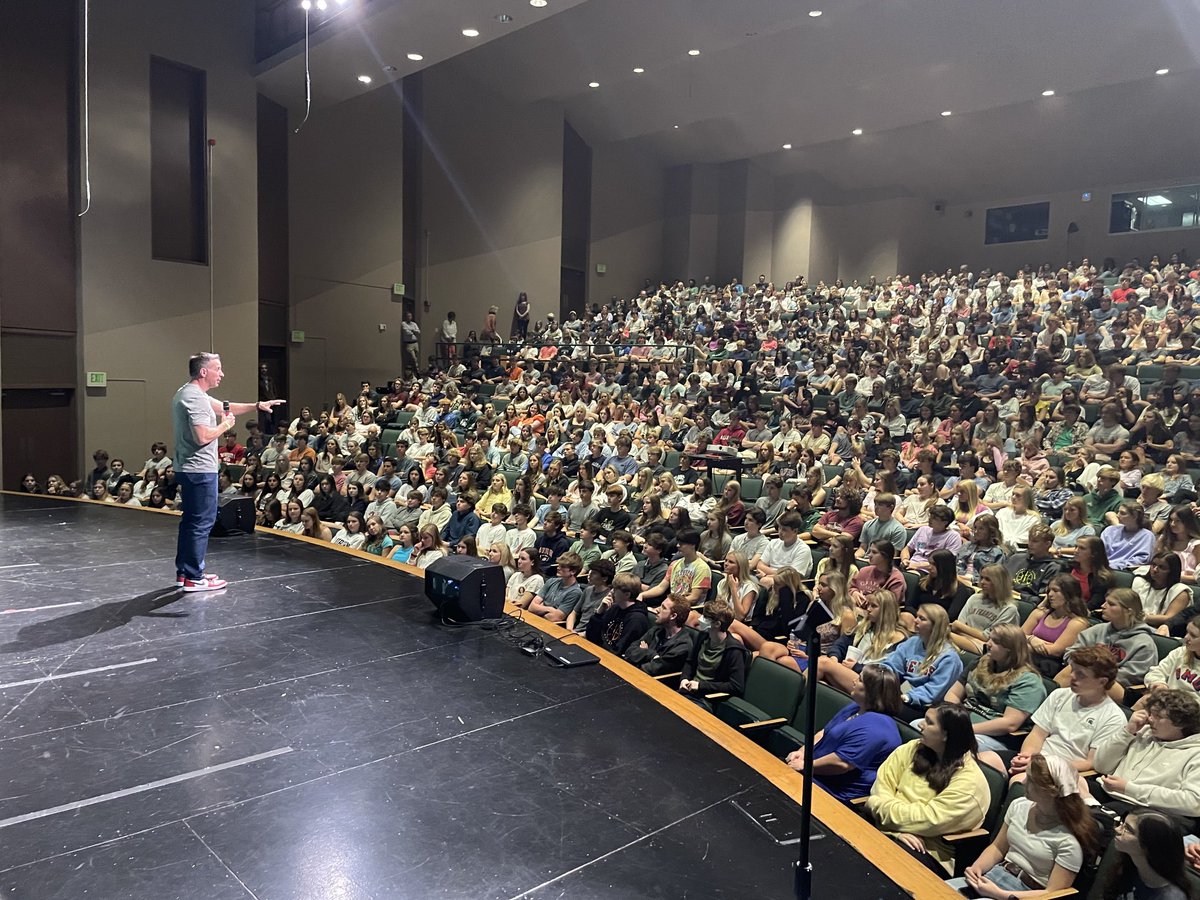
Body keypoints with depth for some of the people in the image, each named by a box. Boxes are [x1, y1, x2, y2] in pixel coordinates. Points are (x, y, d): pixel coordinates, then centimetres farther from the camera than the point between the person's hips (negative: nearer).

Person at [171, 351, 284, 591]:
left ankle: (183, 572, 24)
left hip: (188, 469, 11)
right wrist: (225, 425, -9)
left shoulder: (188, 393, 16)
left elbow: (223, 407, 22)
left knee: (190, 520, 17)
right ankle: (194, 578, 2)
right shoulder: (195, 398, -18)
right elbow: (203, 437, -26)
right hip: (200, 470, -11)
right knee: (202, 523, -4)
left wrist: (257, 406, 17)